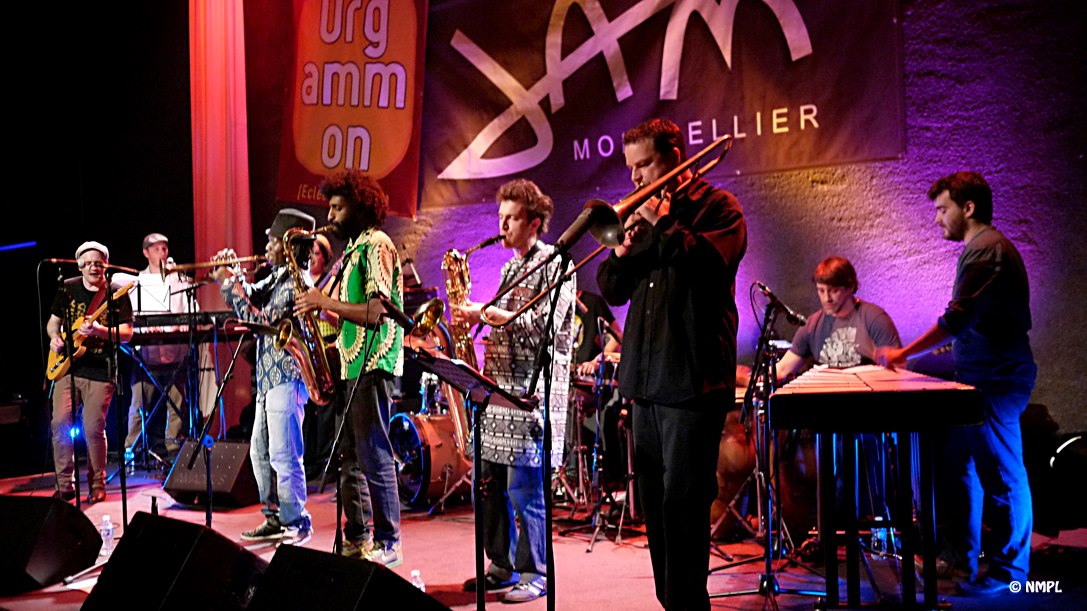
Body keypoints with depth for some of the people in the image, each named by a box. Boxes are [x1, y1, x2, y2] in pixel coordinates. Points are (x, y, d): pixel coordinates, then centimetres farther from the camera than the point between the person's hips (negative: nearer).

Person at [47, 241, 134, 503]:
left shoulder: (116, 293, -2)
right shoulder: (67, 288, 8)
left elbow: (126, 333, -8)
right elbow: (53, 321, 19)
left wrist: (99, 331, -25)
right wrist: (54, 338, -2)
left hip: (100, 371, -3)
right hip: (67, 366, 3)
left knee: (94, 429, -5)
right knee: (60, 422, -7)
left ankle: (97, 485, 13)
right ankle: (65, 484, 6)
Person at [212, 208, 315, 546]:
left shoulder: (297, 282, -15)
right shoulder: (277, 278, 14)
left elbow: (261, 321, -19)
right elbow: (252, 297, 20)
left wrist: (230, 285, -13)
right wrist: (232, 275, 5)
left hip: (286, 379, -10)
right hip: (269, 378, 10)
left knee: (284, 454, -8)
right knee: (261, 452, 15)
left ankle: (297, 522, 1)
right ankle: (275, 518, 23)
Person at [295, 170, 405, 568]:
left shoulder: (376, 245, -10)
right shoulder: (354, 248, 19)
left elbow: (375, 314, -20)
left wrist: (325, 302, -14)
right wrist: (321, 306, 7)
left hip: (372, 366, -10)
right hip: (352, 365, 10)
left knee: (374, 456, -6)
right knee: (349, 457, 12)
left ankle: (388, 543, 1)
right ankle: (357, 538, 20)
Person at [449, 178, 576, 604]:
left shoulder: (554, 263, -6)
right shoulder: (510, 268, 20)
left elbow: (544, 325, -17)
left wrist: (486, 314, -17)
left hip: (532, 393, -9)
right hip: (499, 388, 9)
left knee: (524, 489, -6)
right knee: (490, 485, 10)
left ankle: (535, 573, 4)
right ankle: (502, 567, 21)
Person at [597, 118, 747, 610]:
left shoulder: (716, 207, 0)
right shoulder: (643, 214, 19)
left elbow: (708, 263, -20)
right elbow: (612, 291, 16)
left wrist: (663, 223, -12)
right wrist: (623, 246, -2)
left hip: (693, 380, -7)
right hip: (645, 379, 7)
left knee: (682, 503, -8)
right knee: (654, 502, 11)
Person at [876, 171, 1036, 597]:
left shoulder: (984, 250, -17)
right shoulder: (989, 246, 17)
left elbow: (957, 318, -24)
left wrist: (903, 353, -21)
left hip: (994, 379, -11)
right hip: (988, 374, 11)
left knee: (1001, 475, -2)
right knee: (960, 465, 16)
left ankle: (1009, 571, 8)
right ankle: (961, 557, 25)